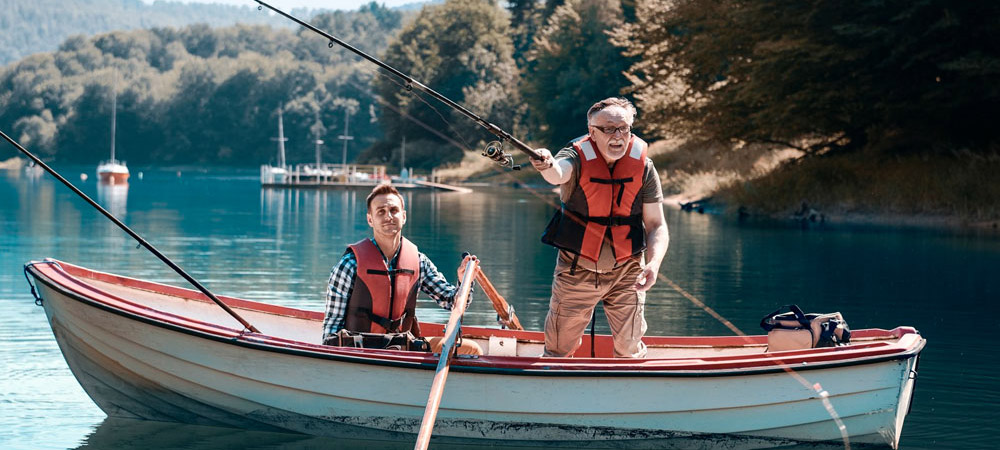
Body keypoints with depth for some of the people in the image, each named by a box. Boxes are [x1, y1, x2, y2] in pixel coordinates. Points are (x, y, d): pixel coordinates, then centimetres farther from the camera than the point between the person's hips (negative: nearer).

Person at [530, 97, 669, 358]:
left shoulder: (643, 167, -8)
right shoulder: (578, 159, -15)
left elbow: (656, 225, -5)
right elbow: (558, 173, -39)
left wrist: (654, 264, -24)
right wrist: (547, 166, -64)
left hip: (626, 272, 1)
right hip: (576, 271, -1)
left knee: (630, 350, 8)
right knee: (559, 348, 9)